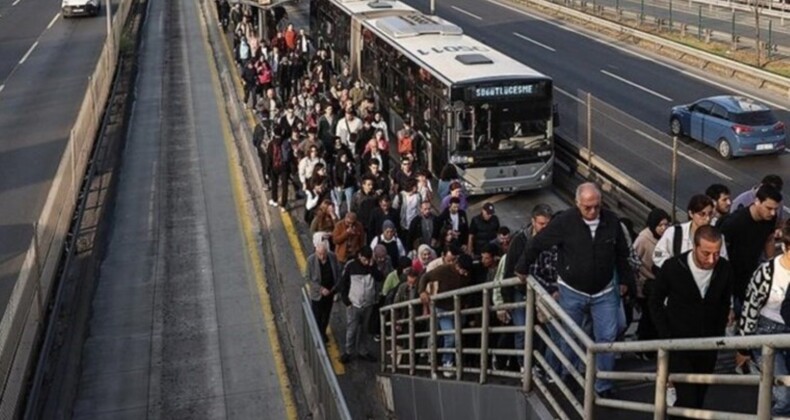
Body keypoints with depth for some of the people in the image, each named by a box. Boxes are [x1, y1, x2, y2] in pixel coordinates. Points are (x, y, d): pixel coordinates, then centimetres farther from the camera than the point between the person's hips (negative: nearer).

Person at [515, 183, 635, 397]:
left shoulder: (611, 221, -7)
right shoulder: (564, 222, -17)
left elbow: (622, 253, 8)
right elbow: (537, 244, -6)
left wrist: (625, 280, 14)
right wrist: (522, 268, 3)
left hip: (604, 293, 2)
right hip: (572, 292, -2)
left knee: (607, 339, -1)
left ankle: (604, 387, 11)